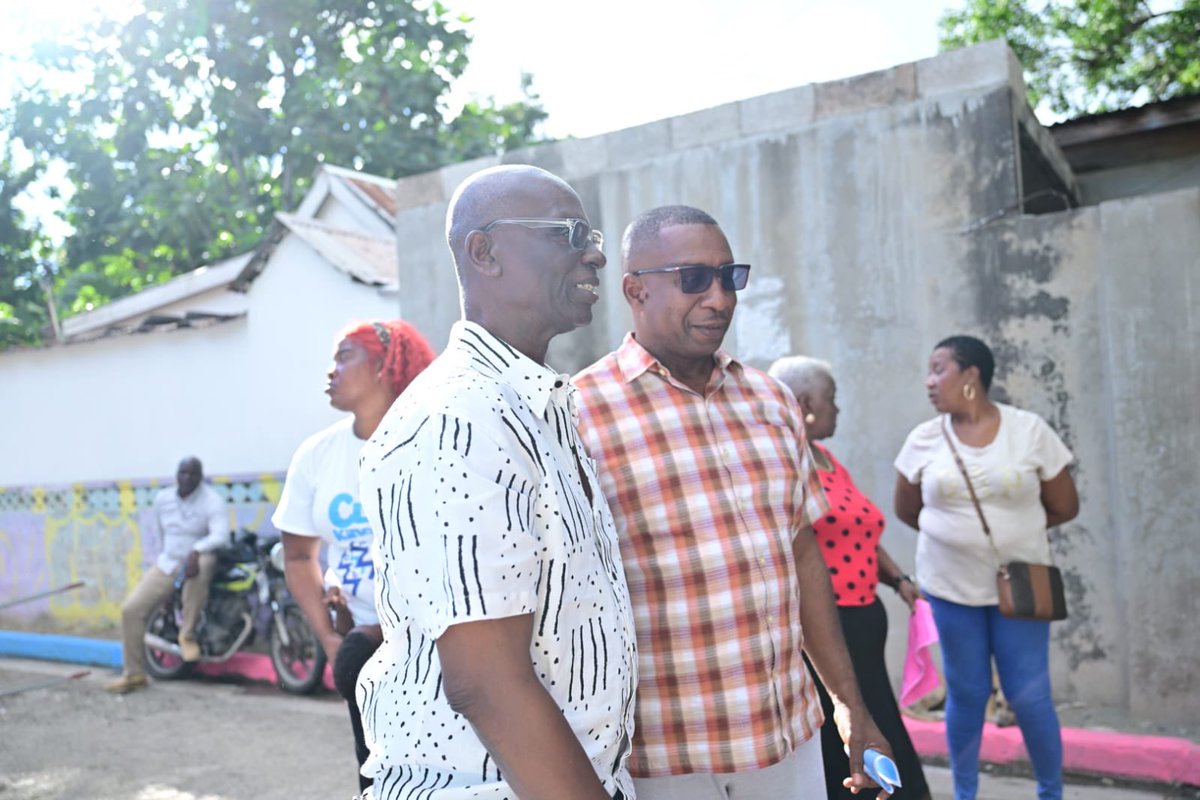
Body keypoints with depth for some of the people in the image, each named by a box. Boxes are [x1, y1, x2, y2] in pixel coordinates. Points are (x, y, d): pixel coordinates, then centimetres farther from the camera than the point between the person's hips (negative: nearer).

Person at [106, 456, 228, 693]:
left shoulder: (212, 500, -14)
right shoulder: (162, 498, 6)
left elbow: (221, 536, -29)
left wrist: (195, 551, -44)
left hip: (197, 564, -5)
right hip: (166, 565, 5)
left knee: (203, 562, -41)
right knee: (131, 608, -11)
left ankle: (188, 633, -22)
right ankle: (134, 673, 3)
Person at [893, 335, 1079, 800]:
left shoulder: (1031, 430, -6)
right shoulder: (923, 440, -3)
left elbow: (1064, 507, 2)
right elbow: (907, 511, 9)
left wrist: (1014, 531, 8)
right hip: (950, 586, 1)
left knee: (1030, 697, 4)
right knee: (966, 694, 9)